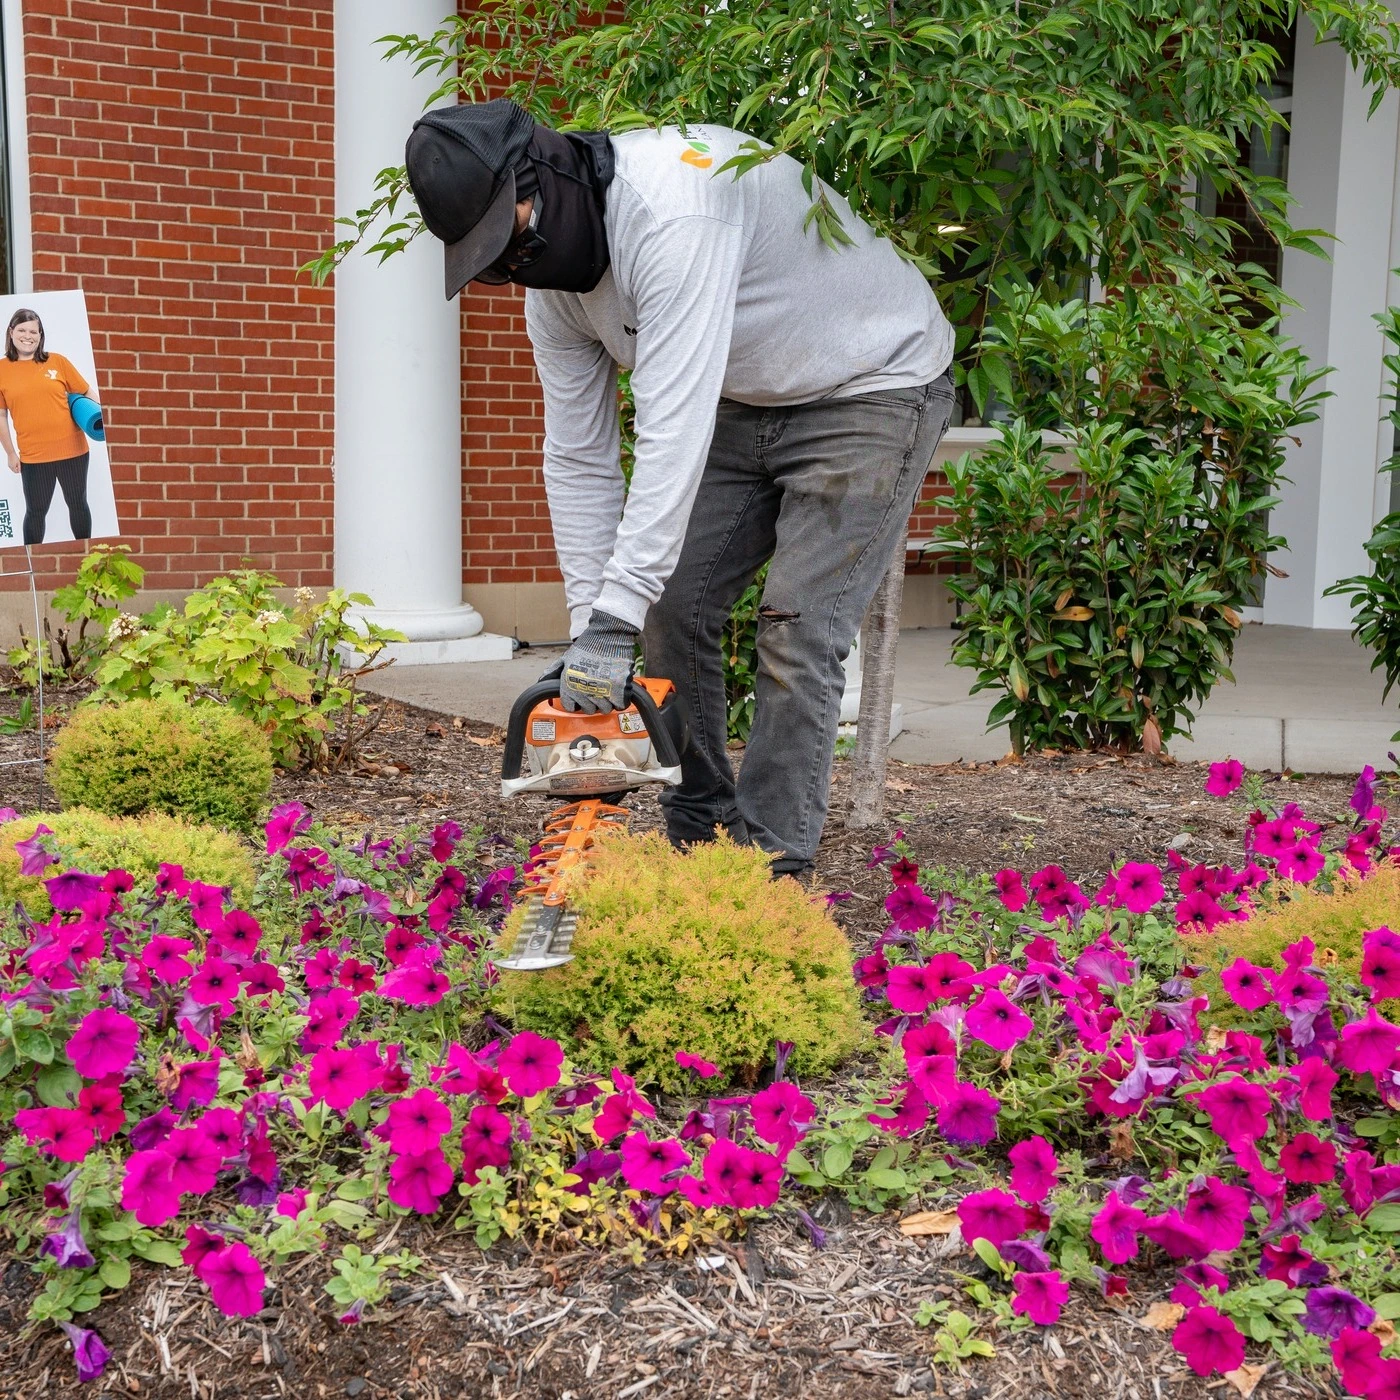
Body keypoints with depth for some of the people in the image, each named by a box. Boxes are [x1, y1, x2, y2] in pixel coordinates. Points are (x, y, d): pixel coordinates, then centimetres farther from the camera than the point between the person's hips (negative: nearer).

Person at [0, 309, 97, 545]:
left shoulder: (57, 361, 0)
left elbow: (85, 393, 5)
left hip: (72, 450, 1)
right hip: (32, 456, -1)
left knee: (78, 504, 15)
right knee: (36, 510, 7)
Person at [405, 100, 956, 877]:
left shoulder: (673, 203, -35)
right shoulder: (552, 284, -7)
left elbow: (673, 432, -40)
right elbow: (577, 458, -2)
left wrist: (614, 621, -40)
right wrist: (590, 623, -9)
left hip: (873, 389, -8)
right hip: (747, 403, 8)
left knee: (796, 629, -15)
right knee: (675, 604, 1)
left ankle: (770, 865, -6)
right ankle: (698, 838, 13)